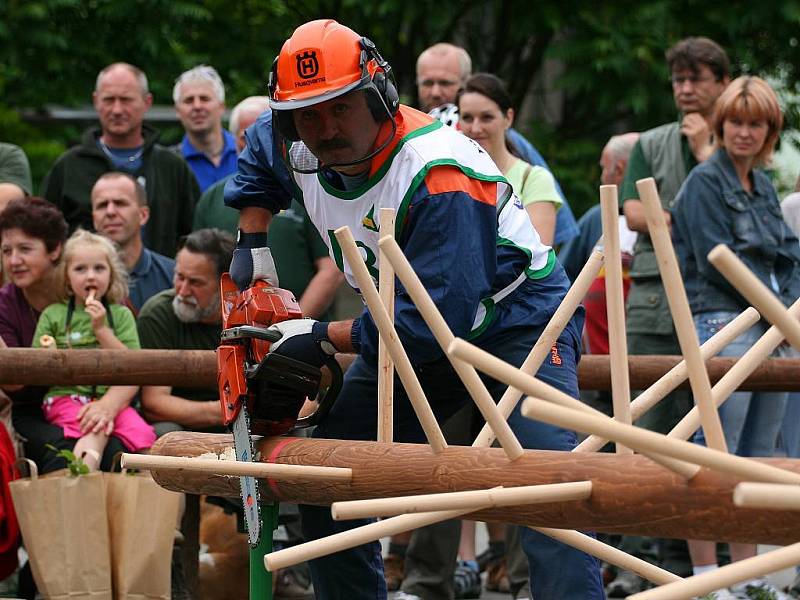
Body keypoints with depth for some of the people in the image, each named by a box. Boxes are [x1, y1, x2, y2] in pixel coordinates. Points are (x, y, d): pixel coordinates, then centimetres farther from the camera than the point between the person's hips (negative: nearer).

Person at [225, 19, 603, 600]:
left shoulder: (437, 171, -33)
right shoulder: (300, 153, -7)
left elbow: (442, 315, -35)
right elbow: (257, 157, 21)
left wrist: (325, 338, -24)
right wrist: (253, 245, 8)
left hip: (514, 321, -8)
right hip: (408, 332, 8)